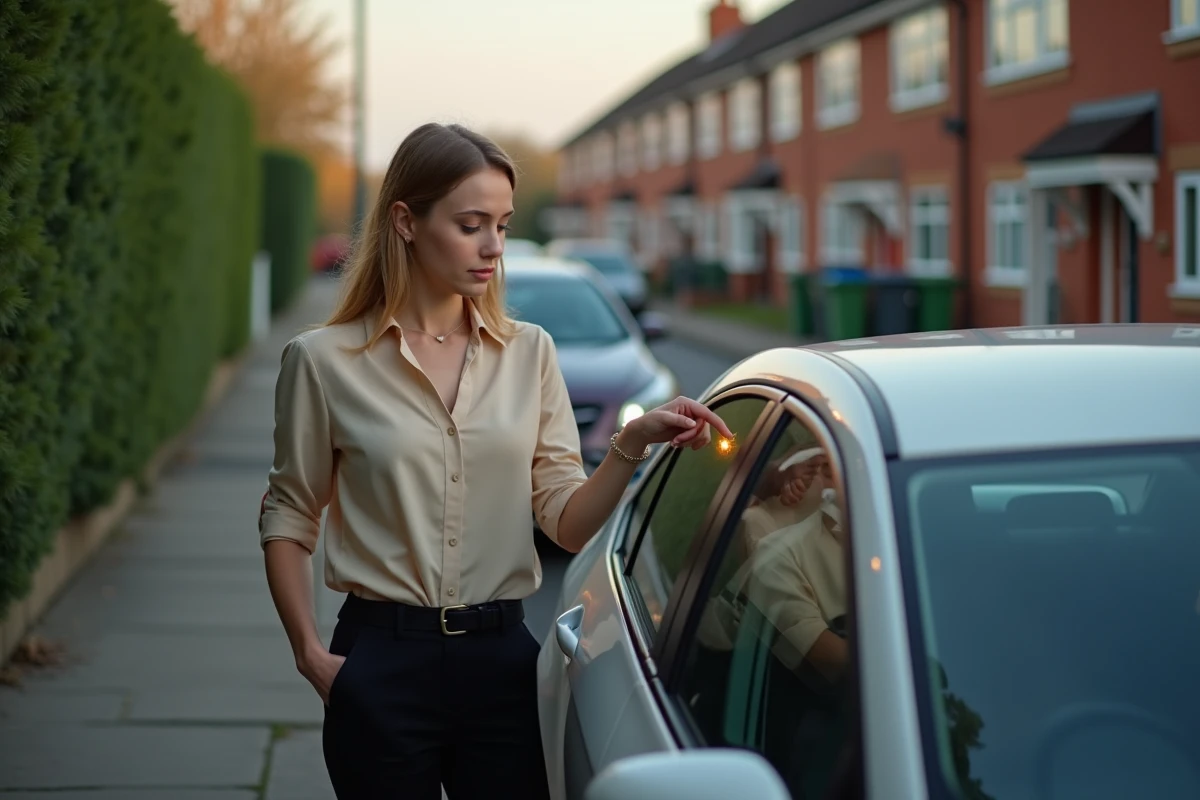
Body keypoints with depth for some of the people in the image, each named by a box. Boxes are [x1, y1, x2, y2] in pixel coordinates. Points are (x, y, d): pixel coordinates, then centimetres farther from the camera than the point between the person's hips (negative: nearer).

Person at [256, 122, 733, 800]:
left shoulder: (528, 352, 5)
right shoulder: (326, 361, -2)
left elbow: (568, 521, 0)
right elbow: (288, 520, 5)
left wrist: (632, 445, -16)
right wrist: (309, 653, -5)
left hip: (502, 660, 2)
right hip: (383, 660, -2)